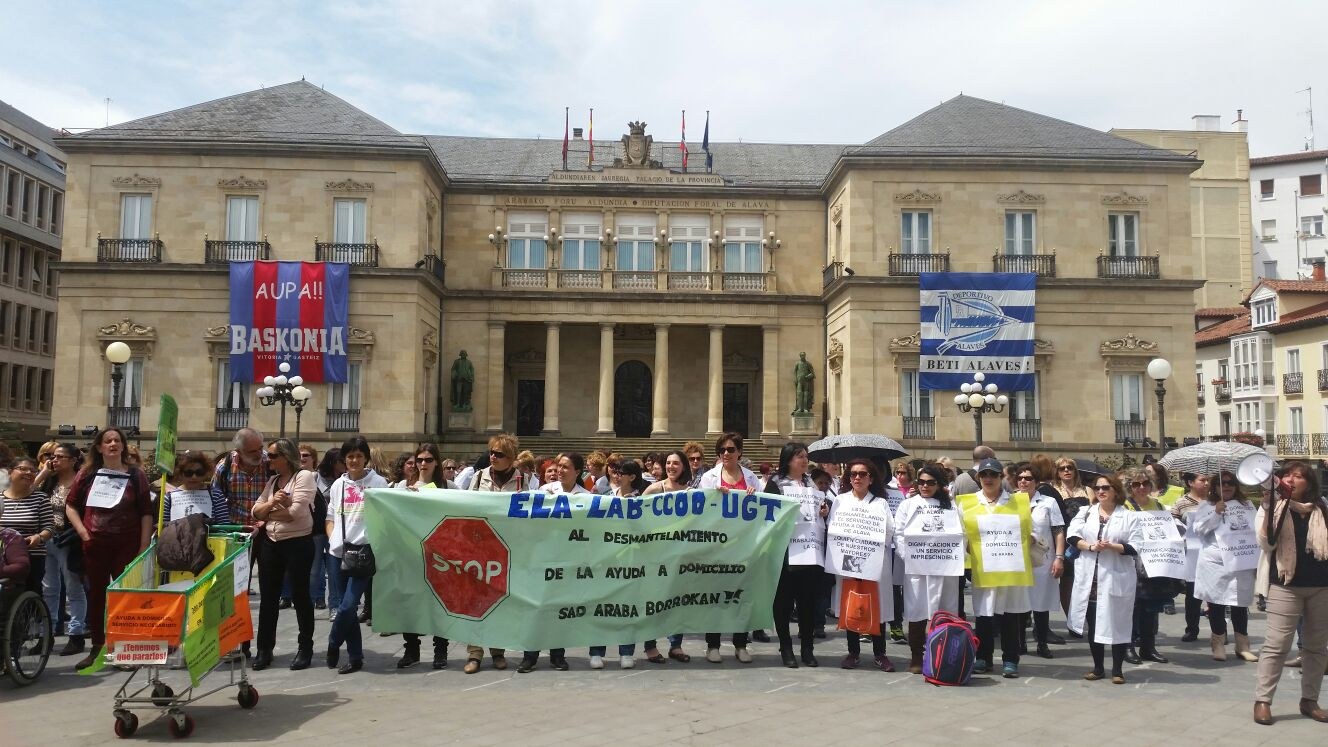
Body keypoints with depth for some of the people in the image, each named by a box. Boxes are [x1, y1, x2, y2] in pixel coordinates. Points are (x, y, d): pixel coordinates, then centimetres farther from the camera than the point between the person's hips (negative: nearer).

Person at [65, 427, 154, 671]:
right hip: (95, 545, 2)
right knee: (96, 594, 9)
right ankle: (97, 648, 19)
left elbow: (147, 513, 0)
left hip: (127, 545, -2)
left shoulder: (135, 475, 1)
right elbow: (71, 505, 12)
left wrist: (144, 546, -7)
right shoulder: (88, 474, 6)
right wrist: (83, 532, -1)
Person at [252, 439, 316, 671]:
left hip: (298, 544, -6)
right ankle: (264, 649, 17)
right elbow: (256, 512, 8)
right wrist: (272, 502, -12)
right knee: (267, 597, 8)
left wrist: (269, 514, -5)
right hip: (271, 544, 7)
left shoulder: (304, 476, -9)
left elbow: (297, 511, -19)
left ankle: (305, 648, 14)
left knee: (300, 595, 3)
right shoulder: (272, 481, 13)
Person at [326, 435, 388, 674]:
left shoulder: (378, 482, 0)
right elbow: (331, 517, 21)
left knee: (348, 606, -12)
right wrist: (332, 538, 5)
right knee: (347, 607, 8)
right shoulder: (338, 484, 13)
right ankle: (355, 657, 18)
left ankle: (333, 644, 13)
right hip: (340, 551, 4)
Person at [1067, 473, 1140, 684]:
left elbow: (1134, 547, -6)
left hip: (1116, 577, -3)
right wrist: (1091, 546, -15)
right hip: (1089, 577, 3)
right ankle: (1097, 667, 20)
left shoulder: (1128, 516, 0)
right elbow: (1072, 535, 1)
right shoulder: (1085, 512, 10)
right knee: (1092, 623, 9)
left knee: (1117, 623, 1)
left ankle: (1117, 670, 12)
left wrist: (1111, 546, -20)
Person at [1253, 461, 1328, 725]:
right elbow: (1267, 542, -13)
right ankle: (1262, 700, 2)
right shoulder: (1274, 507, 0)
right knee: (1276, 645, -5)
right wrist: (1270, 507, -21)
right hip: (1286, 584, -3)